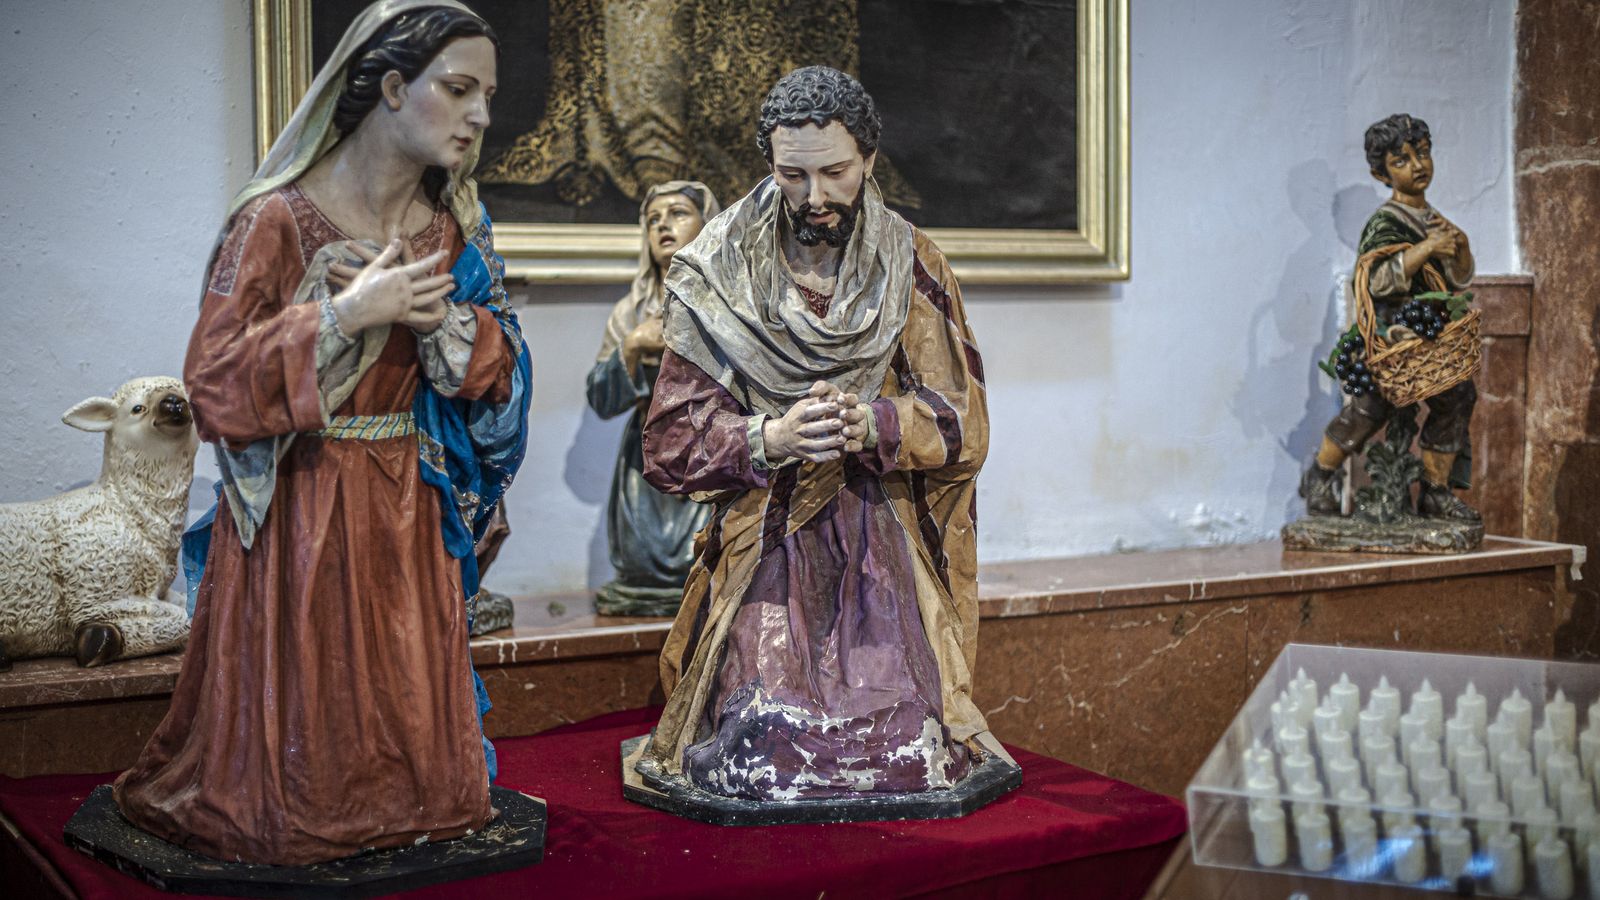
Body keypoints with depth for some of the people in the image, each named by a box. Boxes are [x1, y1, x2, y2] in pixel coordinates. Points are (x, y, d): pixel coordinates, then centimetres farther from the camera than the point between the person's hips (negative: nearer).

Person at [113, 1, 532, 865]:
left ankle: (404, 804, 30)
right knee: (304, 705, 4)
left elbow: (496, 371, 7)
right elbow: (214, 384, -16)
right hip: (301, 509, -4)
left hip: (409, 508, 5)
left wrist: (440, 315, -14)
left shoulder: (451, 227, 5)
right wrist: (347, 314, -23)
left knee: (406, 696, 10)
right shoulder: (277, 220, -13)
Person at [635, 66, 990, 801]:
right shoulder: (717, 277, 0)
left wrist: (872, 425, -20)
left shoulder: (912, 266, 5)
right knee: (761, 755, -15)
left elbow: (964, 424, -1)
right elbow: (669, 444, -3)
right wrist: (768, 439, -22)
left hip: (885, 553, 1)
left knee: (908, 751, -12)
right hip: (763, 553, -1)